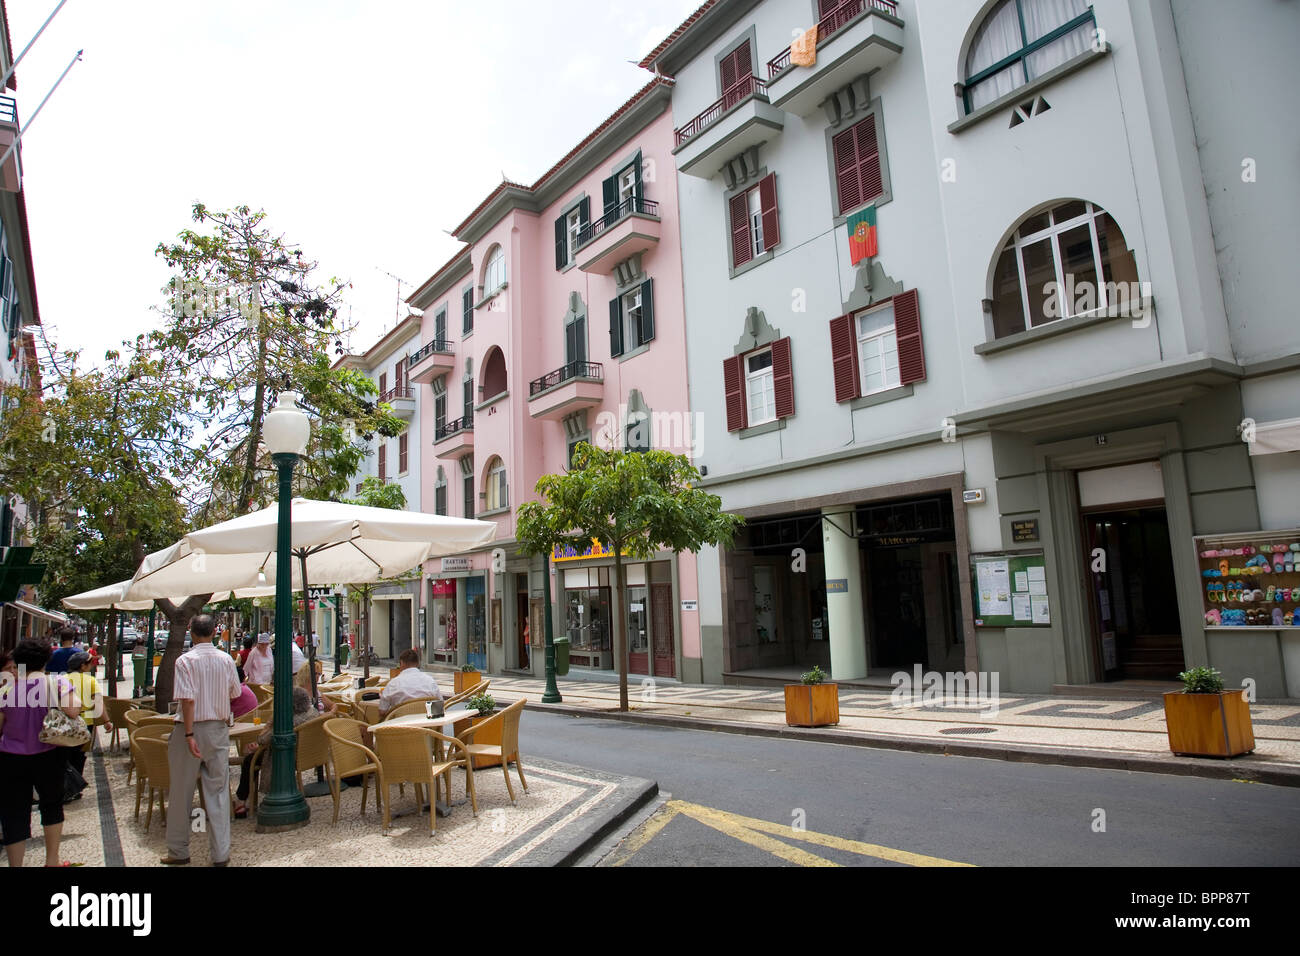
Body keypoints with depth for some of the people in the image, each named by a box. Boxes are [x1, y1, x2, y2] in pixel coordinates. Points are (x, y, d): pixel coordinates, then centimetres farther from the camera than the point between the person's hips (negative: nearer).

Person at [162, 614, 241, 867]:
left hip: (190, 728, -3)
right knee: (218, 791, 8)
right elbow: (235, 694, 9)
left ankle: (178, 851, 23)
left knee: (181, 792, 11)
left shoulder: (185, 660, -11)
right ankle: (221, 853, 10)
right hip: (219, 729, 3)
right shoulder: (226, 660, 0)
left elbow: (187, 699, -18)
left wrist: (189, 734, -18)